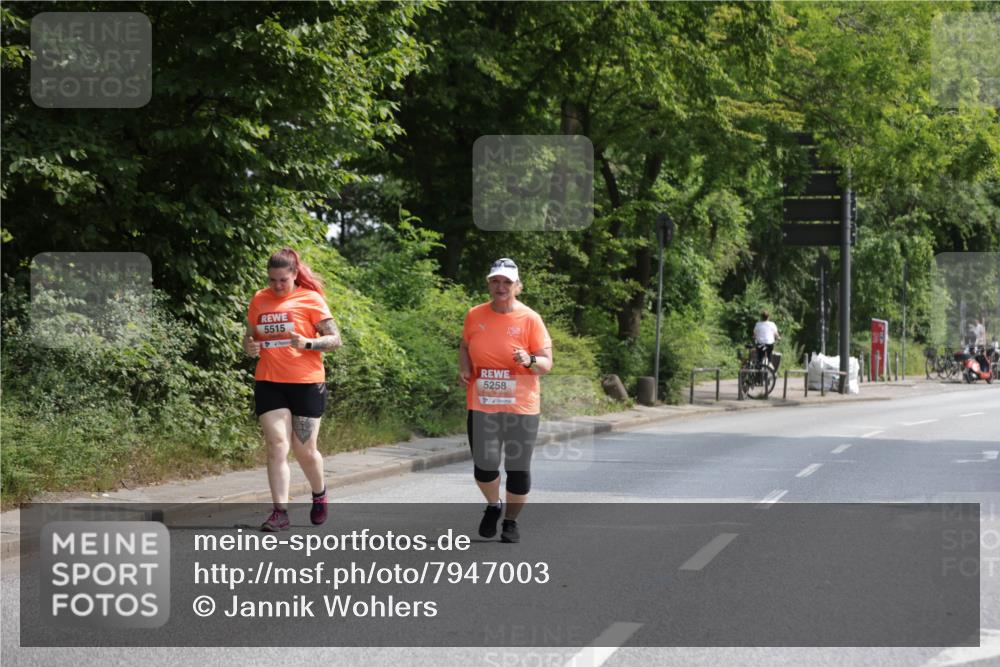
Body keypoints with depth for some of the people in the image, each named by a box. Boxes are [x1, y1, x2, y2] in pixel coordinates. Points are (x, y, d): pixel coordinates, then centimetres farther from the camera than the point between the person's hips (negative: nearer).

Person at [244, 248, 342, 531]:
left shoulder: (311, 299, -3)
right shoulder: (259, 300, 9)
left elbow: (335, 340, -4)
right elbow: (249, 336, 21)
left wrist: (308, 343, -22)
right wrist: (249, 347, -3)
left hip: (306, 383, -3)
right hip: (268, 383, 3)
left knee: (304, 450, 4)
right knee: (277, 445, -8)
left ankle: (319, 495, 33)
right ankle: (280, 512, -9)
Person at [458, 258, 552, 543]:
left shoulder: (530, 319, -7)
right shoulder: (474, 316, 2)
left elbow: (546, 363, -7)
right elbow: (465, 346, 20)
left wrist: (530, 361, -28)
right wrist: (464, 369, 1)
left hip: (521, 407, -2)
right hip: (481, 405, 2)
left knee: (518, 468, 2)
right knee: (484, 465, 5)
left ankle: (511, 521, 22)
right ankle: (493, 506, 35)